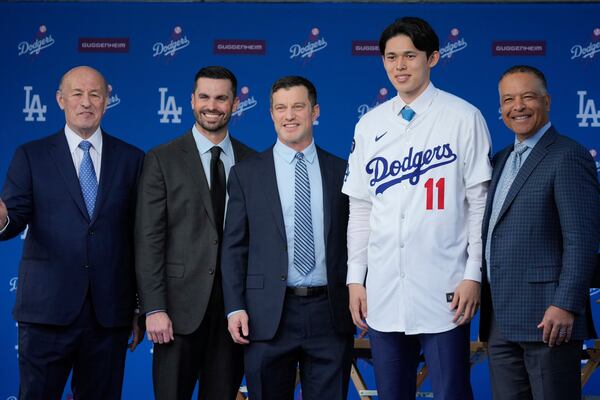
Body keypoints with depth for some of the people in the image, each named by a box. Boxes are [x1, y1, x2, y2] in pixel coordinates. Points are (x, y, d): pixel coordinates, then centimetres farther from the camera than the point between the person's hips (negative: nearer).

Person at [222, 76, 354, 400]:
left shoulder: (341, 171, 8)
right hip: (269, 315, -1)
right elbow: (234, 247, 3)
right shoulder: (246, 173, 5)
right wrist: (235, 308, -5)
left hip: (330, 313, 1)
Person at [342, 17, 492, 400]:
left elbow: (480, 202, -2)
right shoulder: (369, 125, 10)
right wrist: (355, 279, 7)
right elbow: (360, 208, 11)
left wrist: (473, 275, -7)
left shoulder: (463, 118, -1)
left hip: (443, 291, -4)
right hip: (383, 292, 4)